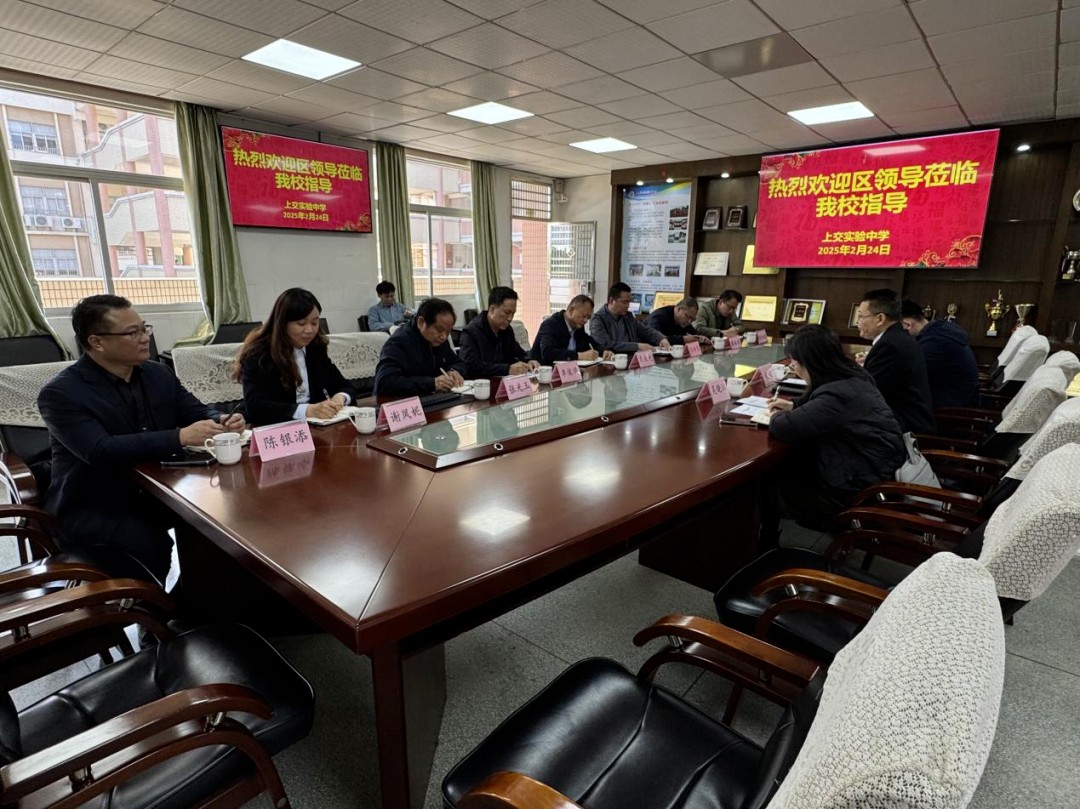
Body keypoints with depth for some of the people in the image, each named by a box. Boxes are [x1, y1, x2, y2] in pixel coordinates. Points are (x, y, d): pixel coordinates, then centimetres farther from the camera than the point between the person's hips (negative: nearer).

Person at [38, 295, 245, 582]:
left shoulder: (158, 373, 4)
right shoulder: (61, 393, -15)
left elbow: (196, 411, 9)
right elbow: (100, 451, -28)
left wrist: (221, 421, -17)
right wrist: (180, 437, -37)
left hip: (154, 489, 6)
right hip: (92, 507, -5)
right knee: (150, 545, -30)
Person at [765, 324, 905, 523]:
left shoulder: (837, 395, -30)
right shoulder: (853, 377, 2)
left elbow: (783, 427, -30)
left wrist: (776, 416, -7)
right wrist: (793, 406, 11)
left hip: (862, 490, -9)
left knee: (771, 486, 4)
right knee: (783, 468, 14)